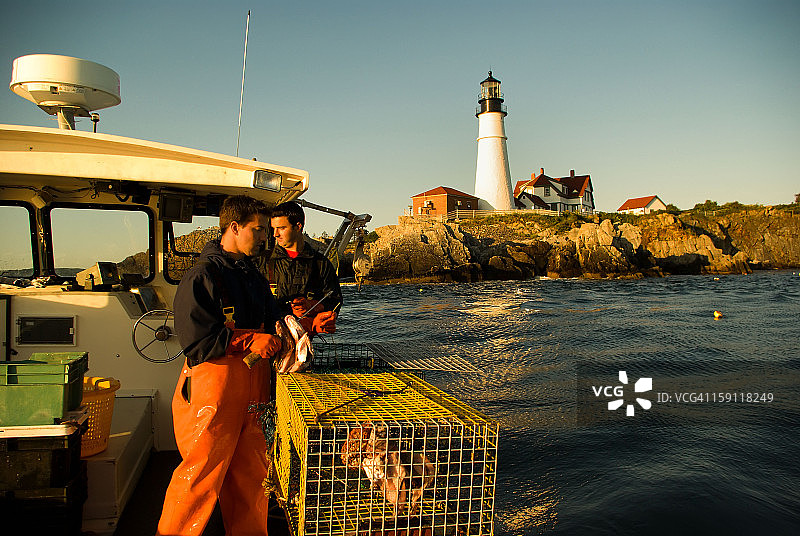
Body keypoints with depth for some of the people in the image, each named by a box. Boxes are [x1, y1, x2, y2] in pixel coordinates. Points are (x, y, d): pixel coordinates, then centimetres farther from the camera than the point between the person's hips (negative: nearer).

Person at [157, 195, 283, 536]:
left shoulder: (254, 276, 16)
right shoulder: (202, 276, -11)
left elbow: (270, 322, 23)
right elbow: (196, 341, -18)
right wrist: (250, 341, -18)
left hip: (250, 390, 8)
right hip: (213, 389, -8)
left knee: (250, 473, 15)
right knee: (202, 475, 0)